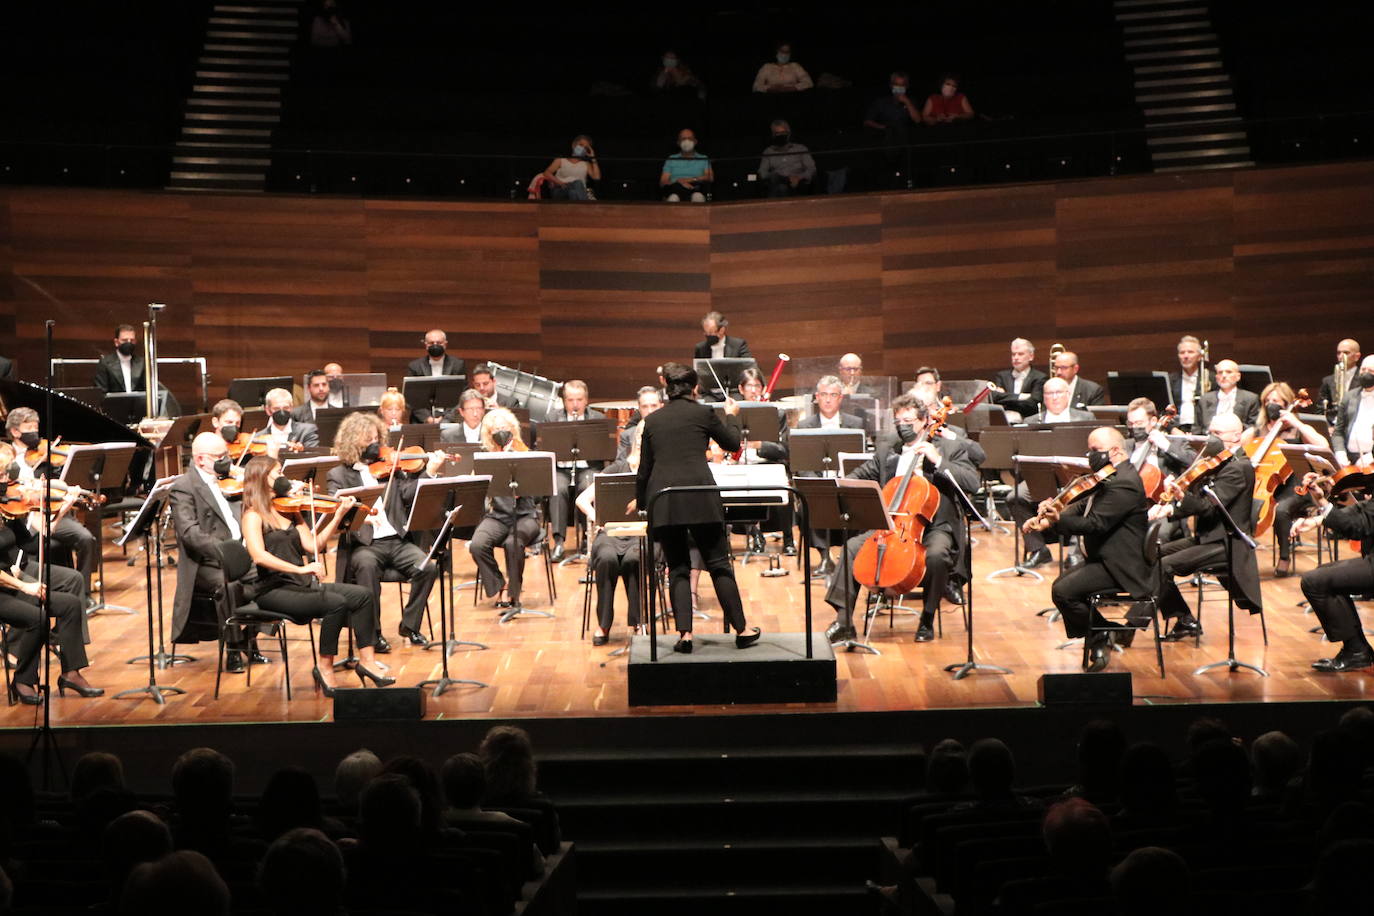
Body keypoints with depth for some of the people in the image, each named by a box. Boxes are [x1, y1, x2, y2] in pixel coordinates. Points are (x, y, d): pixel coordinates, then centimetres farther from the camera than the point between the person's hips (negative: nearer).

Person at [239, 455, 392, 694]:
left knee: (362, 595, -10)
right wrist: (300, 569, -32)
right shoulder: (253, 515, -6)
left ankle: (366, 660, -8)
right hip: (274, 591, -7)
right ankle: (325, 669, -16)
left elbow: (313, 545, 8)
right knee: (336, 603, -28)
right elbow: (259, 555, -23)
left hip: (301, 584, 7)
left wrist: (338, 515, 2)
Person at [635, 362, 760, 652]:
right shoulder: (702, 413, 4)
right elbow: (732, 444, 18)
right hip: (699, 495, -2)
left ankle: (684, 633, -1)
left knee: (677, 568, 9)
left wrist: (639, 501, 29)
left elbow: (645, 468, 16)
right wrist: (731, 416, 35)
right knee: (718, 564, 5)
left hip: (662, 498, 2)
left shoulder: (652, 420, 13)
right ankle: (741, 630, 10)